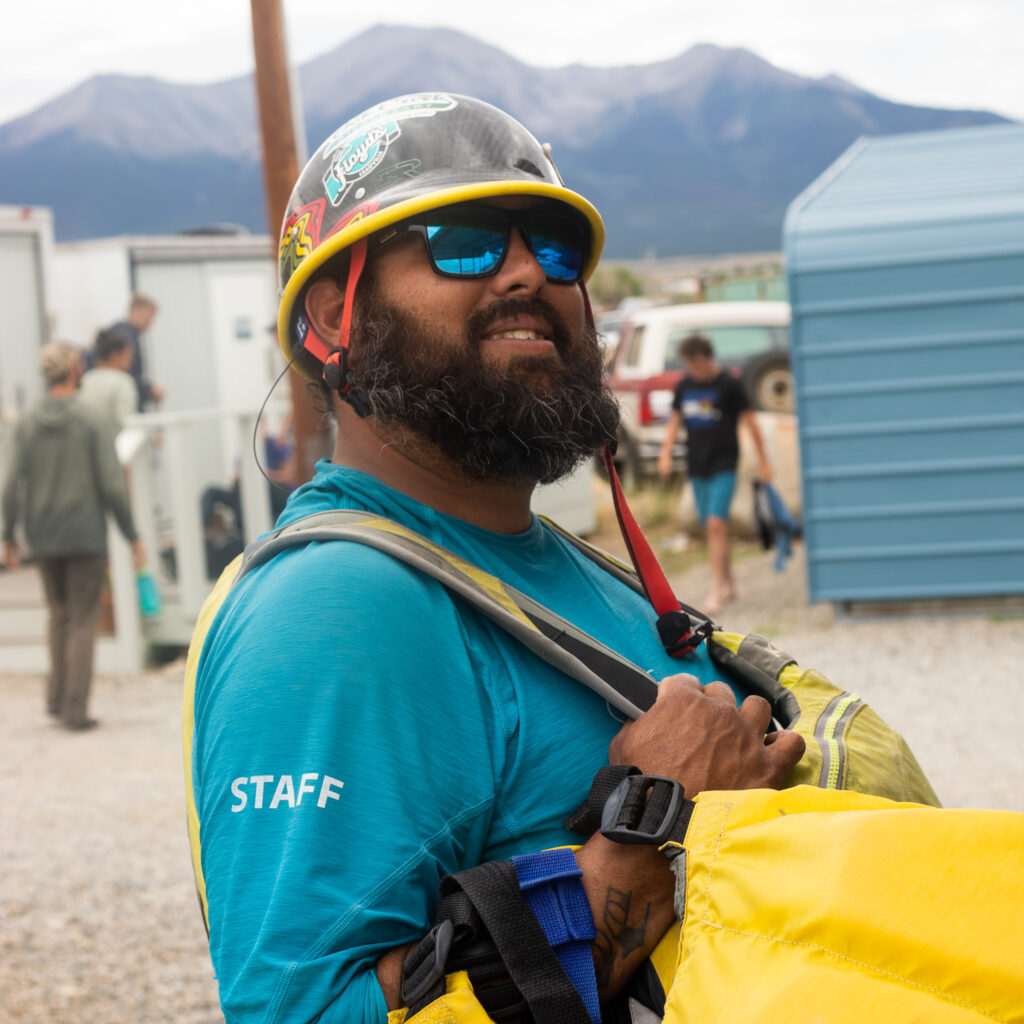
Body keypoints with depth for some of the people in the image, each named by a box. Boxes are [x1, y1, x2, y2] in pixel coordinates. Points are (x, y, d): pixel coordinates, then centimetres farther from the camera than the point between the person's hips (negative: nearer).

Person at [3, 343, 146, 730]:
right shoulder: (92, 421, -10)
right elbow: (112, 484, -13)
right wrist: (133, 536, -5)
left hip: (44, 538, 4)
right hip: (85, 536, -4)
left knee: (59, 616, 20)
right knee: (82, 621, 2)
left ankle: (57, 698, 20)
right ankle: (75, 709, 0)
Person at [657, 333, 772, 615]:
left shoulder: (729, 385, -8)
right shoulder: (685, 385, 7)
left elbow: (749, 421, -4)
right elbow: (675, 420, 16)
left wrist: (763, 461, -1)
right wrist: (666, 452, 2)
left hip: (724, 466, -6)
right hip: (697, 465, 6)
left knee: (716, 524, -16)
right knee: (711, 528, 11)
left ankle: (716, 591, -15)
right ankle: (729, 585, 24)